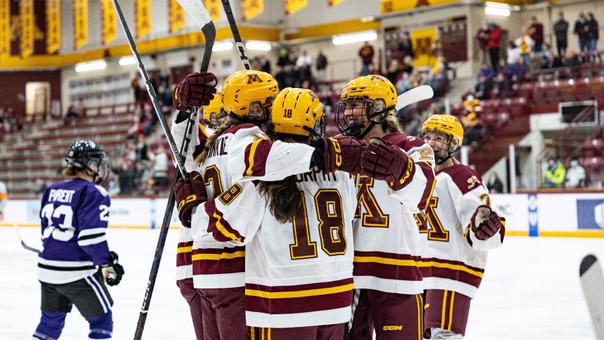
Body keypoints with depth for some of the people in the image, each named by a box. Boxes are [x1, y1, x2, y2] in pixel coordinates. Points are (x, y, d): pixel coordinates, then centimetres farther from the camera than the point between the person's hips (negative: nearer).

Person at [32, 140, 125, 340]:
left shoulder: (52, 191, 10)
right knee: (101, 318, 7)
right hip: (77, 272, -7)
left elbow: (46, 230, 16)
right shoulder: (94, 194, -12)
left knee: (51, 319, 21)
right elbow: (92, 236, -19)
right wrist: (106, 264, -8)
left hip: (47, 268, 7)